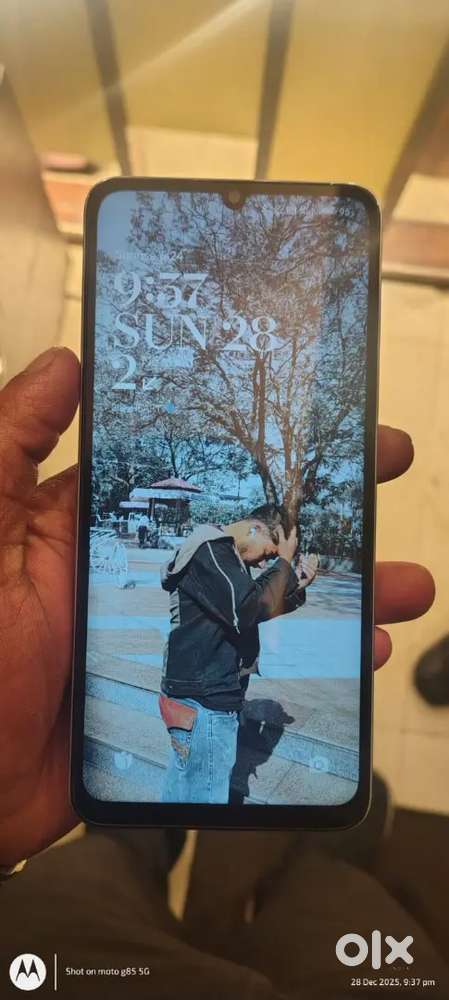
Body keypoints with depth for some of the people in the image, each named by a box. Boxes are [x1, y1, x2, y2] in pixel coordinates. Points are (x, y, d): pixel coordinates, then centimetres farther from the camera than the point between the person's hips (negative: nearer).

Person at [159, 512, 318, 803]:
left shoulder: (223, 553, 14)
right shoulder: (209, 550, -19)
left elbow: (260, 605, 19)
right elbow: (252, 610, -28)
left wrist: (297, 587, 3)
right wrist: (284, 561, -15)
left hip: (208, 697, 10)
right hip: (206, 704, -10)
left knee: (183, 788, 23)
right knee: (206, 795, 2)